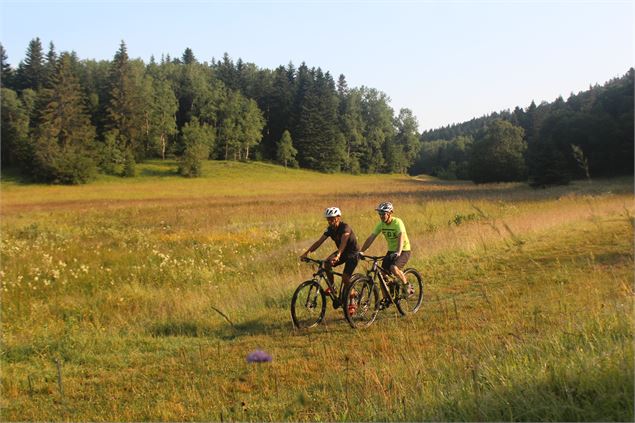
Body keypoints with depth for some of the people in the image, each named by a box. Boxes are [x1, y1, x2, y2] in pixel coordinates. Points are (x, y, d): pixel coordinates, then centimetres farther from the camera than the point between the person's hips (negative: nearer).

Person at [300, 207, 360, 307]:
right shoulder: (330, 229, -6)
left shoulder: (345, 227, -27)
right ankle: (331, 287, -3)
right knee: (327, 263, -20)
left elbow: (343, 242, -43)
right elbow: (319, 242, -11)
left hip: (353, 254, -6)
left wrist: (338, 256, -59)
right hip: (342, 252, 6)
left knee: (345, 278, -17)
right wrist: (306, 253, -23)